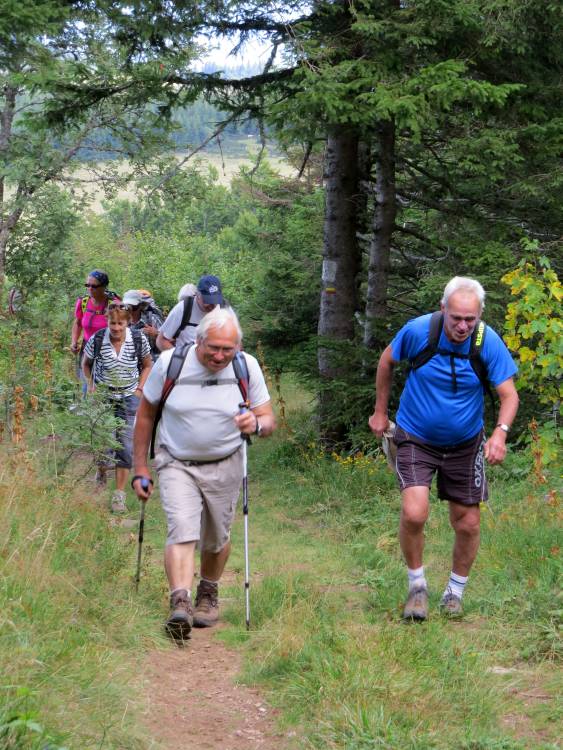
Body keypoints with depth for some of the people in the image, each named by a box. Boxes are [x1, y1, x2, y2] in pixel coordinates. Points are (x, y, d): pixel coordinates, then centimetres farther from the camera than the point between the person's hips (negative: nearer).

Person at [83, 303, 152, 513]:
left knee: (126, 447, -4)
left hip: (128, 399, 1)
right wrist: (90, 385, -4)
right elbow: (86, 363, 8)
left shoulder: (139, 340, -10)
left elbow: (147, 365, 8)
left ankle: (119, 494, 4)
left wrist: (139, 388, -1)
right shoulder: (97, 340, -13)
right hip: (102, 397, -1)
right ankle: (100, 478, 31)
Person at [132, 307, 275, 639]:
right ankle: (180, 605, -30)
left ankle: (209, 594, 38)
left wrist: (257, 424, -28)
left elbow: (269, 420, -3)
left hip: (225, 466, 2)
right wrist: (140, 468, -1)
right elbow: (146, 414, -1)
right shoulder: (170, 363, -13)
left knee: (216, 539, 13)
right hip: (177, 464, -2)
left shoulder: (247, 367, -10)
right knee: (182, 531, -21)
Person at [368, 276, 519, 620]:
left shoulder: (489, 342, -18)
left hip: (465, 443, 2)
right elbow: (387, 361, 1)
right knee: (414, 513, -20)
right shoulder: (417, 331, -20)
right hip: (416, 438, -2)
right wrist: (380, 411, 8)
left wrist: (500, 432, -34)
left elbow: (509, 394, -15)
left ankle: (456, 591, 31)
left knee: (468, 523, 6)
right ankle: (417, 585, 5)